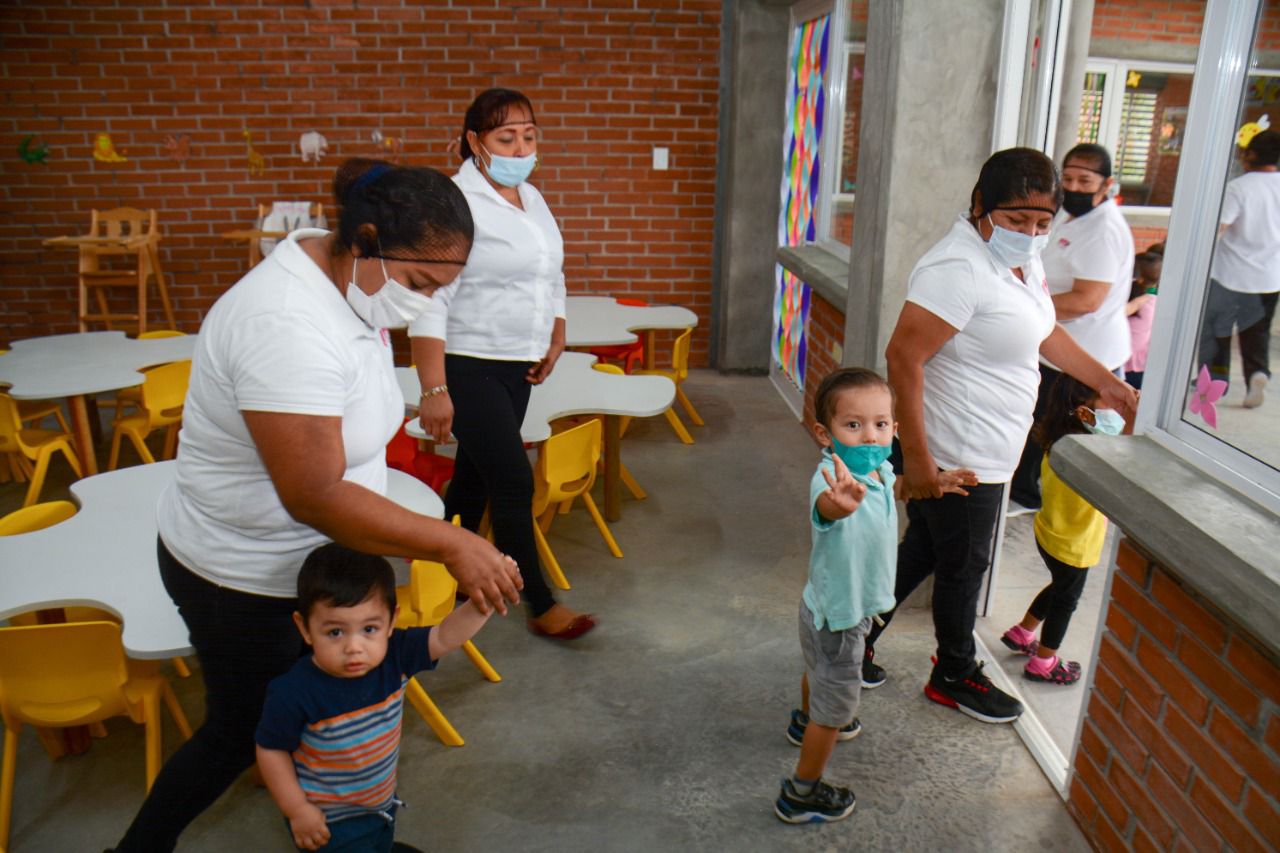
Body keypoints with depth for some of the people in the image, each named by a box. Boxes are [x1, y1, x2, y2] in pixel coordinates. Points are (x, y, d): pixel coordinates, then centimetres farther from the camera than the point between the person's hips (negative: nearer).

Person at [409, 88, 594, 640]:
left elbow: (551, 277, 22)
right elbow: (429, 301, -20)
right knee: (514, 481, -5)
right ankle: (540, 605, 8)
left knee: (475, 475, 16)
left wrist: (555, 339, 13)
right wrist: (434, 390, -23)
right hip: (467, 367, -8)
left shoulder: (531, 198, 10)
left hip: (516, 366, 8)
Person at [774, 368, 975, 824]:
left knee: (820, 671, 34)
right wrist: (841, 502, -86)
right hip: (835, 614, -9)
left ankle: (806, 721, 64)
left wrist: (935, 483, 10)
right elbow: (825, 507, -65)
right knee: (836, 702, 8)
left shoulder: (878, 470, -11)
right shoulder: (833, 478, -39)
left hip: (851, 604, 9)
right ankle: (801, 795, 28)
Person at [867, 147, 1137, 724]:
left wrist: (1106, 381, 22)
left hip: (984, 454, 9)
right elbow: (903, 356, -29)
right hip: (954, 457, -9)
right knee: (963, 566, 10)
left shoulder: (1021, 259, 8)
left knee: (923, 551, 20)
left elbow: (1043, 332, 24)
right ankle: (956, 676, 35)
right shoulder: (958, 267, -24)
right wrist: (916, 457, -29)